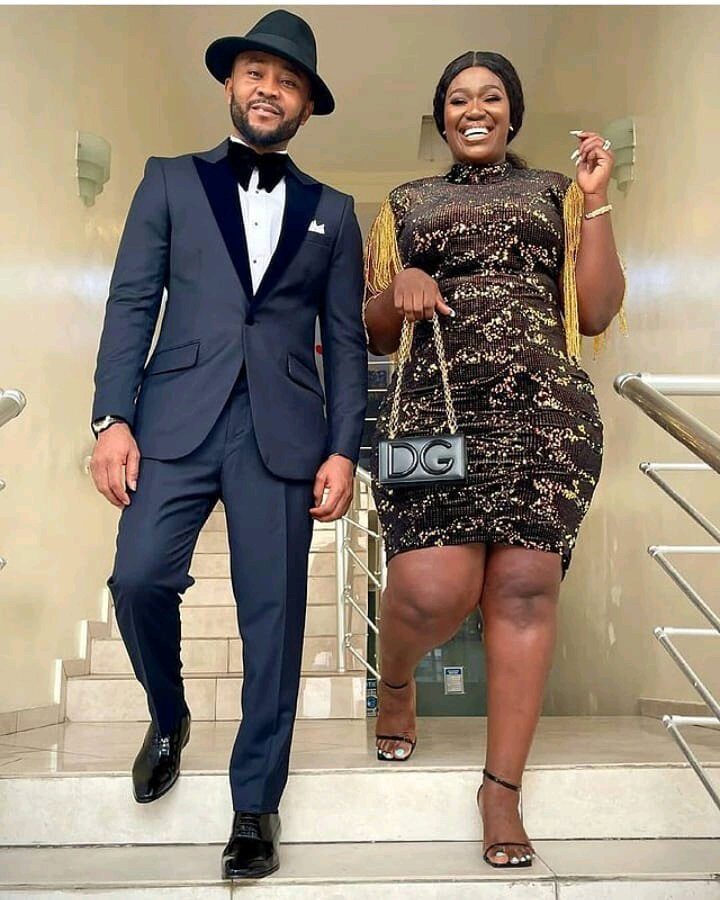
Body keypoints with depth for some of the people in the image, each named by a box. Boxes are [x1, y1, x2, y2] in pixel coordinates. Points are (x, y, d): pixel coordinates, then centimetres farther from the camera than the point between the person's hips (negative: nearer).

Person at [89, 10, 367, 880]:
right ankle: (167, 718, 18)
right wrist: (113, 418, -6)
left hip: (283, 431, 1)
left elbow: (345, 342, 11)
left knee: (273, 614, -1)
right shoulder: (170, 181, 14)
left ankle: (255, 803, 15)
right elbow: (131, 305, 5)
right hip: (178, 416, 0)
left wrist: (343, 449, 0)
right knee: (140, 576, -15)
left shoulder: (332, 212, 16)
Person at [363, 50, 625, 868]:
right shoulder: (405, 205, 22)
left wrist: (595, 202, 5)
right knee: (433, 587, -16)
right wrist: (400, 288, -2)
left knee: (524, 589, -8)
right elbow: (376, 334, 20)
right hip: (434, 406, 0)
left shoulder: (556, 193, 21)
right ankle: (394, 682, 20)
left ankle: (503, 788, 6)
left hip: (547, 409, 1)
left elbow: (596, 314, 11)